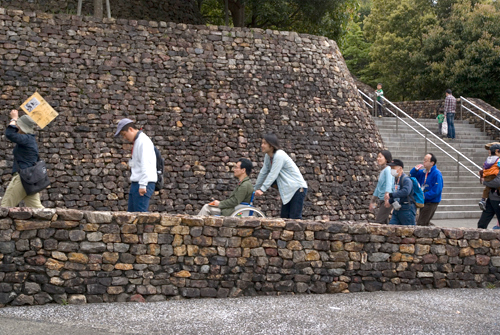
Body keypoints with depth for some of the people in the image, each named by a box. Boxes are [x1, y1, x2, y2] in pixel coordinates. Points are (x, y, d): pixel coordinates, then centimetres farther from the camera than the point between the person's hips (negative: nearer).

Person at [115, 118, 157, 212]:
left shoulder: (143, 141, -10)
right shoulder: (137, 142, 21)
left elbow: (145, 164, -19)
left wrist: (143, 185, -23)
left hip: (143, 184, -10)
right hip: (136, 184, 10)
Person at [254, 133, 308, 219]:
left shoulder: (279, 155, -21)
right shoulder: (268, 156, 5)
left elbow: (273, 174, -26)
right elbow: (263, 173, 10)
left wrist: (262, 189, -29)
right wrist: (255, 189, 11)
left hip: (298, 188, -9)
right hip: (288, 190, 9)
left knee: (295, 218, -13)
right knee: (284, 217, 6)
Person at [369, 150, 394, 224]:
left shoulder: (388, 169, -9)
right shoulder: (382, 171, 18)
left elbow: (389, 183, -22)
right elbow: (378, 187, 25)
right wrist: (372, 201, 29)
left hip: (388, 200, -9)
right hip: (381, 200, 9)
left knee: (379, 221, -15)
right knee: (384, 222, 7)